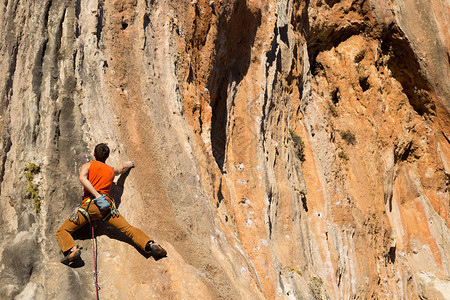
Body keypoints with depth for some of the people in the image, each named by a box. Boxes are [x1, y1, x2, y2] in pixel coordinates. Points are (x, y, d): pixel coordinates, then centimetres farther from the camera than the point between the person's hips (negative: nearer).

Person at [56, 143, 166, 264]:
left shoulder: (88, 165, 15)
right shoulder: (112, 170, 25)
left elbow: (82, 178, -8)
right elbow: (122, 169, 49)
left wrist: (97, 195, -13)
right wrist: (128, 164, 71)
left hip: (89, 203, -3)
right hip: (107, 205, 3)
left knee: (62, 231, 1)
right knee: (128, 228, -3)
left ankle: (72, 249, -29)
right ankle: (150, 245, -23)